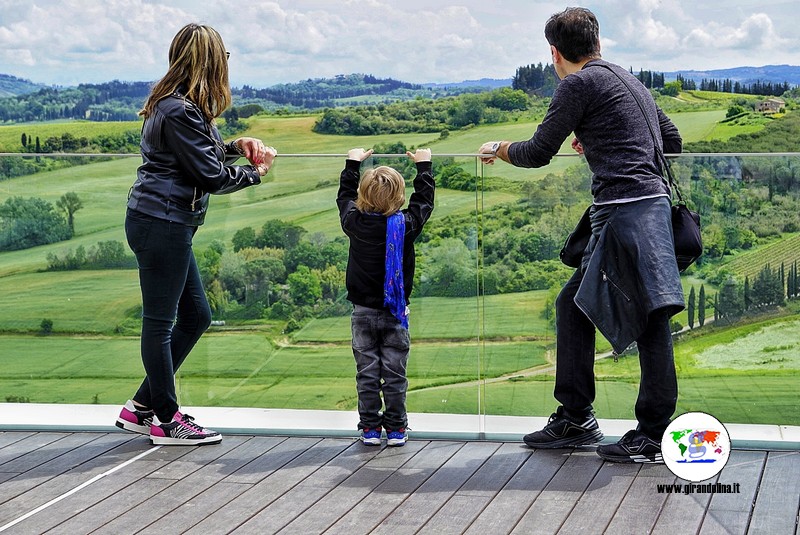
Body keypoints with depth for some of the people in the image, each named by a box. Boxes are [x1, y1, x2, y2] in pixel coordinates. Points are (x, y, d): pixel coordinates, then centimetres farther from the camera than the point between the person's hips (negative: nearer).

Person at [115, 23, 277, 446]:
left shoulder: (173, 105, 13)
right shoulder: (181, 112, -18)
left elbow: (201, 155, 23)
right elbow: (212, 177, -16)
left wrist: (234, 147, 7)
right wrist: (255, 171, 0)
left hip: (166, 224, 10)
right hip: (161, 224, -10)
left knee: (196, 316, 15)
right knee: (160, 322, 0)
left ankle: (140, 408, 21)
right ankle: (166, 421, 10)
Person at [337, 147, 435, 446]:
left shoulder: (354, 223, -7)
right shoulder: (406, 224, -10)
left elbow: (344, 197, 14)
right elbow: (424, 200, 8)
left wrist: (353, 163, 28)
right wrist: (423, 165, 23)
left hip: (363, 311, 1)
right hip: (395, 311, -1)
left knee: (367, 373, 6)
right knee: (395, 373, 4)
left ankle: (370, 428, 8)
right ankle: (396, 429, 7)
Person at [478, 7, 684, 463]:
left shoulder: (580, 84, -5)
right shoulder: (629, 80, 21)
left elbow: (539, 153, -1)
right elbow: (672, 142, 27)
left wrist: (499, 150, 19)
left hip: (627, 210, -9)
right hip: (649, 201, 9)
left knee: (649, 316, -9)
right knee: (575, 305, 16)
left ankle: (654, 435, -9)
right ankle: (575, 418, 20)